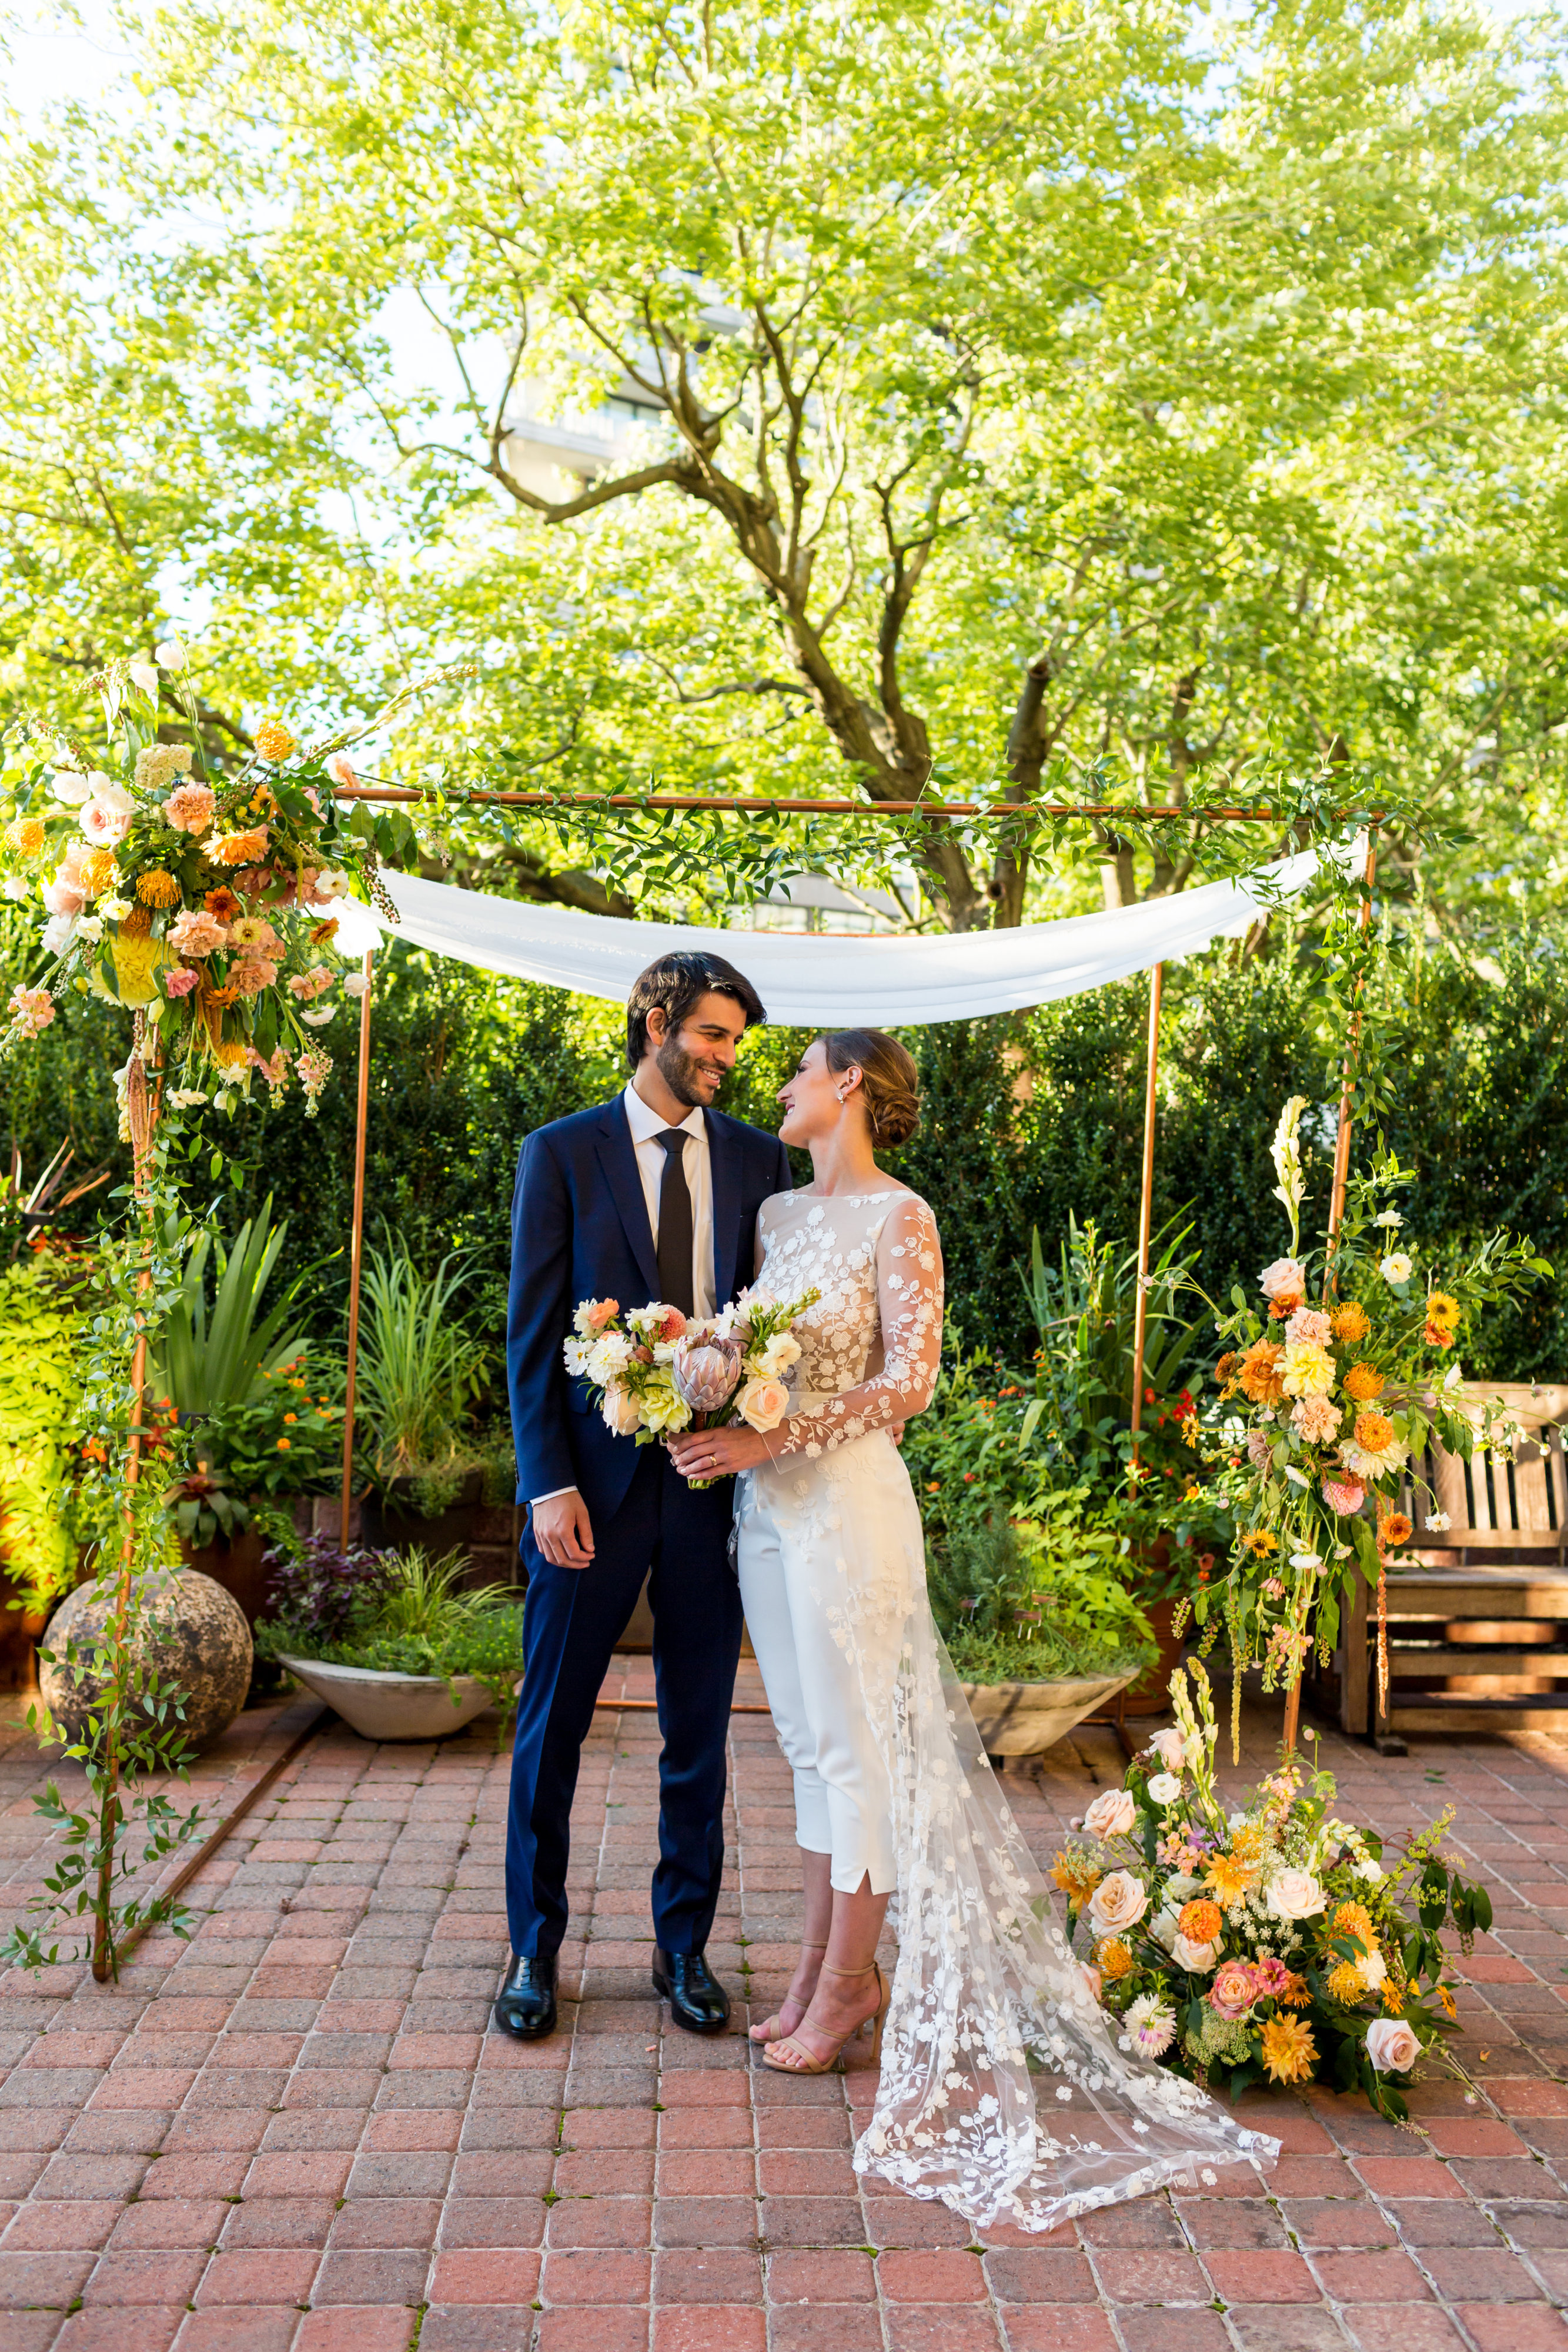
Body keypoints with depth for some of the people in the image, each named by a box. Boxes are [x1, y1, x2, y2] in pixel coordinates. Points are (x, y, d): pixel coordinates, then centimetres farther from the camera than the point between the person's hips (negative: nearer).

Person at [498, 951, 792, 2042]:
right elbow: (534, 1332, -3)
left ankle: (685, 1947, 29)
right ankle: (535, 1949, 27)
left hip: (715, 1479, 2)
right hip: (595, 1476, -2)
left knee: (700, 1729, 12)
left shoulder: (759, 1157, 7)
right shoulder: (562, 1154, 0)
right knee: (553, 1721, 9)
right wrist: (550, 1484, -11)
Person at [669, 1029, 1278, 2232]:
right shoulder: (776, 1212, 12)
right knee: (810, 1740, 14)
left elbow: (908, 1379, -16)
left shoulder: (899, 1217, -10)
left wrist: (775, 1439, -20)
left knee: (855, 1740, 3)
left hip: (845, 1498, -7)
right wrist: (708, 1415, -1)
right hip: (764, 1500, 7)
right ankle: (824, 1968, 26)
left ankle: (846, 1991, 16)